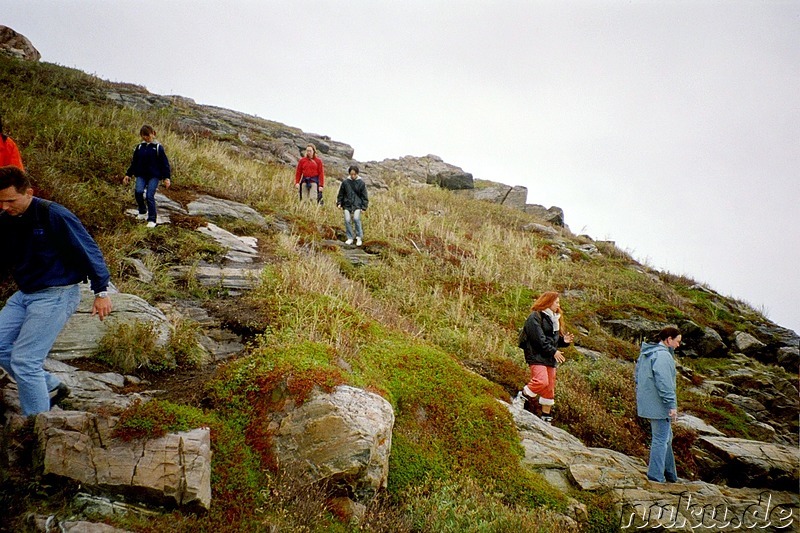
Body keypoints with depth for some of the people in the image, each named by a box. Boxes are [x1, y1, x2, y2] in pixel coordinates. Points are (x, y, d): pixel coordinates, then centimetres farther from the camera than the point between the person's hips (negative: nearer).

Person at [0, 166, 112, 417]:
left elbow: (88, 250, -15)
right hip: (24, 293, 8)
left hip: (56, 295, -8)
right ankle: (52, 387, 21)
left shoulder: (53, 215, -18)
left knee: (24, 360, -12)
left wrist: (101, 291, -14)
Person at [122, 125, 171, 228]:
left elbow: (165, 163, 0)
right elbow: (134, 162, 19)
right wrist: (128, 174, 16)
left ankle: (152, 219, -1)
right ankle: (142, 212, 8)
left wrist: (167, 177, -6)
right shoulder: (139, 147, 11)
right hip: (141, 175, 3)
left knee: (150, 196, -12)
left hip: (154, 176, -3)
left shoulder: (158, 147, -1)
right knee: (138, 191, -18)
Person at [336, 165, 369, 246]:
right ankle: (350, 238, 8)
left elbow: (364, 196, 5)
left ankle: (359, 237, -4)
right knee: (347, 220, -7)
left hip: (357, 205, -2)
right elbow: (340, 194, 14)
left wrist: (364, 207, 0)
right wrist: (339, 203, 7)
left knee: (356, 219, -18)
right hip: (347, 205, 2)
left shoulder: (361, 183, 1)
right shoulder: (345, 182, 3)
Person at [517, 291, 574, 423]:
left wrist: (564, 340, 1)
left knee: (550, 388, 9)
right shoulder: (535, 317, -9)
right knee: (541, 381, -25)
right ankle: (522, 398, -2)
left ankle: (546, 417, 19)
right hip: (537, 356, -8)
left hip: (551, 358, 9)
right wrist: (553, 351, -19)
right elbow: (539, 339, -18)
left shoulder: (554, 318, 19)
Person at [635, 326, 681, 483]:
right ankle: (655, 477, 1)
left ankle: (670, 475, 30)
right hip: (658, 405, -11)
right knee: (661, 439, -3)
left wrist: (640, 399, 27)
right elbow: (664, 383, -25)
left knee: (665, 437, 21)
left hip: (646, 403, 11)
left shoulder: (645, 353, 14)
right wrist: (672, 405, -22)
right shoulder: (663, 355, -19)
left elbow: (638, 377, 22)